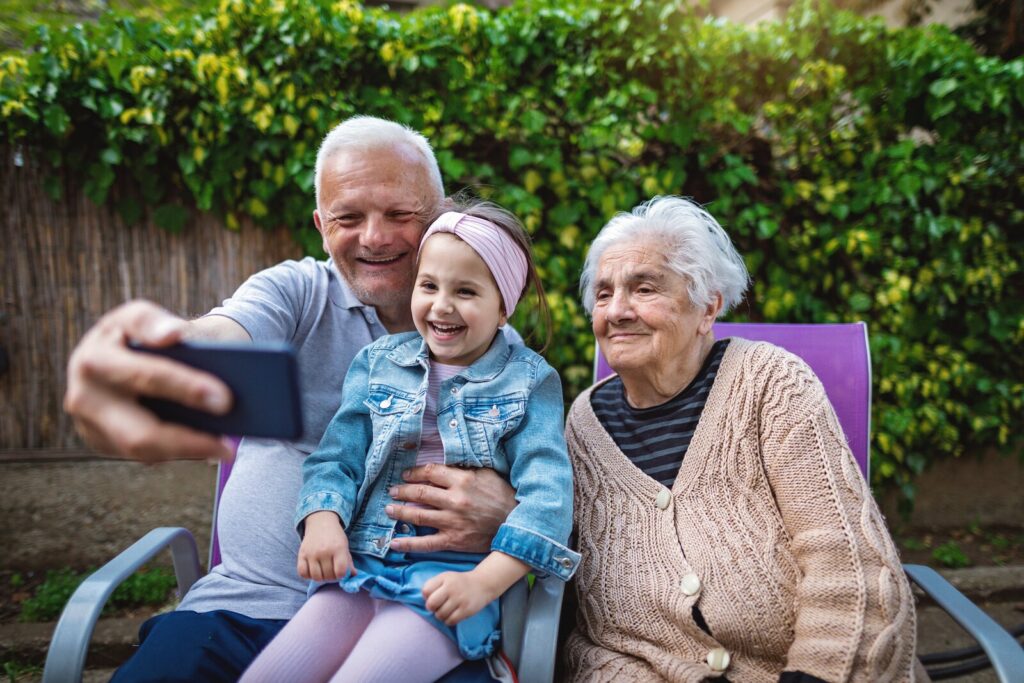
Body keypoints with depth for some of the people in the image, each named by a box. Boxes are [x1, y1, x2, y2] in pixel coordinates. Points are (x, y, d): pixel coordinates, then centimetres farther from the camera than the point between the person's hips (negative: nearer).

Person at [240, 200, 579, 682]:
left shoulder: (530, 382, 1)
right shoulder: (377, 364, 11)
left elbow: (547, 492, -8)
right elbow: (336, 458, 9)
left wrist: (483, 581, -21)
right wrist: (322, 521, -13)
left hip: (452, 575, -3)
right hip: (360, 566, 4)